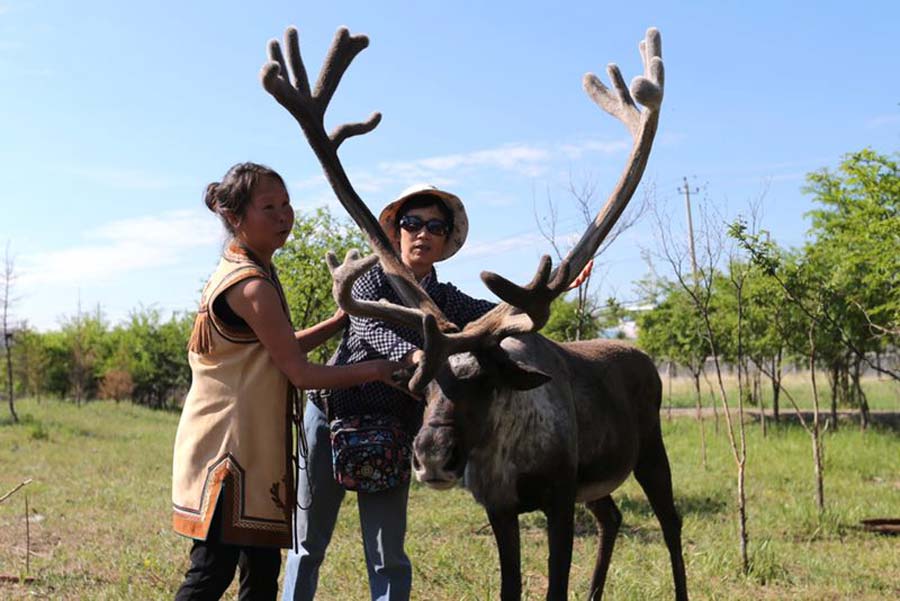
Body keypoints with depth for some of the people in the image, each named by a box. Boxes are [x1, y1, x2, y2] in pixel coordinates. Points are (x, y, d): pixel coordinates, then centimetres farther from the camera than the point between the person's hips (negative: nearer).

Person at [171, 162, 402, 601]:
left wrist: (341, 321, 14)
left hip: (250, 446, 10)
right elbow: (300, 372, -15)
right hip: (229, 446, -10)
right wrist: (375, 371, -6)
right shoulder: (252, 286, -18)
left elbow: (281, 349, 20)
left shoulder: (239, 271, 13)